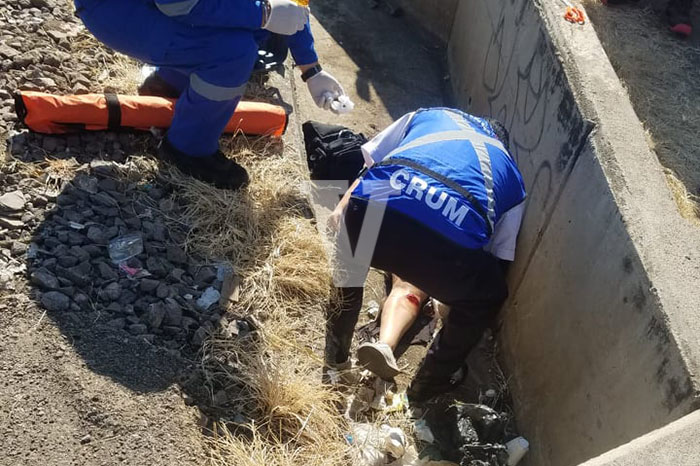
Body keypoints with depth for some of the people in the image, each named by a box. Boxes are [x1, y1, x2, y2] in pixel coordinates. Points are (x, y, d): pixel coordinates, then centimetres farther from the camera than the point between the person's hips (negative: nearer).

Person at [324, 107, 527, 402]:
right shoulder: (512, 177, 34)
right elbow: (499, 254, 38)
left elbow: (371, 161, 29)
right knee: (487, 296, 33)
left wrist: (342, 208, 35)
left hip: (374, 207, 2)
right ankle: (429, 384, 42)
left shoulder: (431, 115, 37)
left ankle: (335, 356, 51)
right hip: (453, 240, -1)